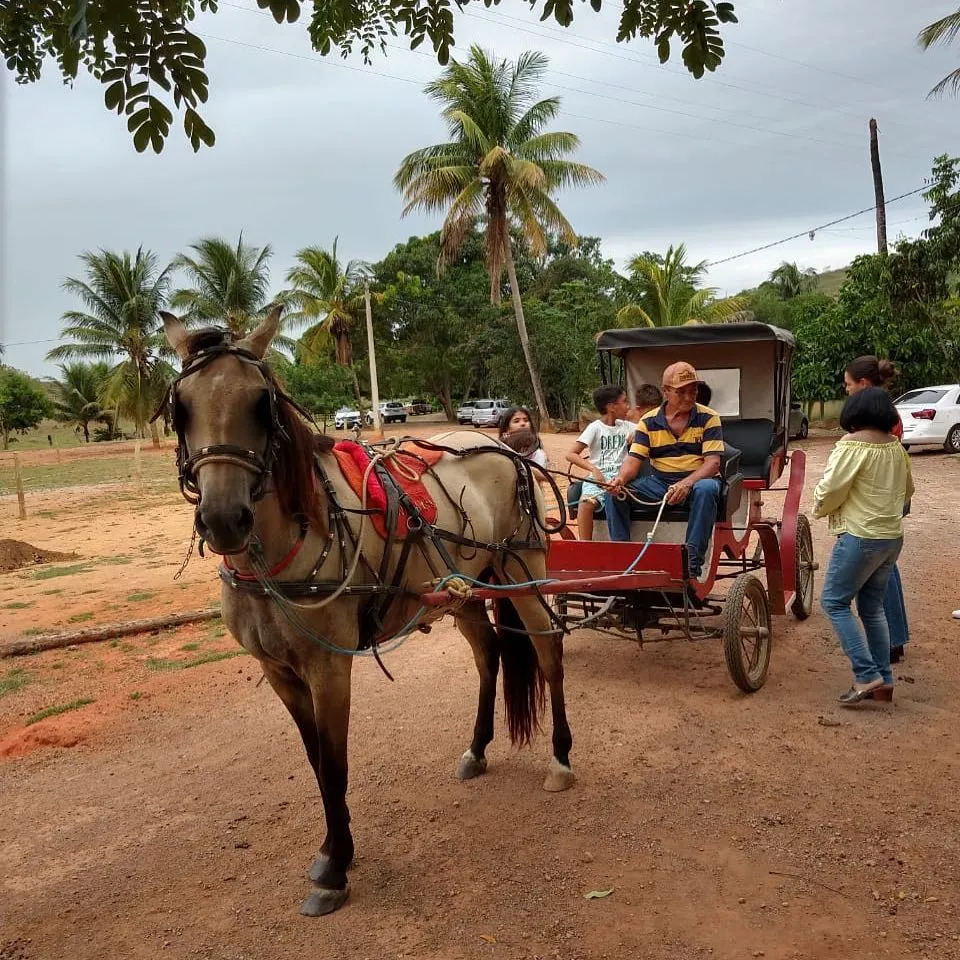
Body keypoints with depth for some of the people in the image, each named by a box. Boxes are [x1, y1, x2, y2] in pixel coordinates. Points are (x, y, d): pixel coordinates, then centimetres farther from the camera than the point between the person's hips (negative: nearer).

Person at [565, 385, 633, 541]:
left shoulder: (626, 426, 18)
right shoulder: (595, 427, 4)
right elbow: (571, 455, -4)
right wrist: (594, 469, -17)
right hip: (598, 476, -3)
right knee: (586, 503, -34)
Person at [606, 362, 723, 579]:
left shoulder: (708, 419, -2)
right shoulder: (648, 422, 5)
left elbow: (713, 463, -11)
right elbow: (634, 459, -3)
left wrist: (686, 483, -31)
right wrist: (621, 478, -28)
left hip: (696, 480, -2)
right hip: (659, 483, 3)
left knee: (706, 488, -38)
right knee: (614, 491, -19)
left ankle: (692, 563, -34)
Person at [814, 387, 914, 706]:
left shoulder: (853, 444, -14)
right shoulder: (897, 447, 9)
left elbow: (831, 488, -16)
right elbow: (907, 490, 21)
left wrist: (819, 508, 4)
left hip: (861, 537, -8)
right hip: (892, 536, 8)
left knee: (834, 602, 1)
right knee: (872, 607, 15)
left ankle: (866, 675, -5)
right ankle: (883, 679, 17)